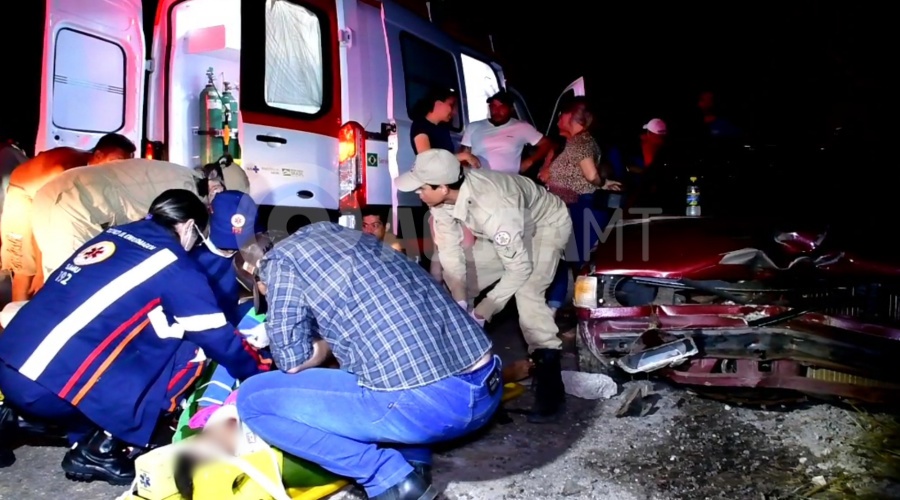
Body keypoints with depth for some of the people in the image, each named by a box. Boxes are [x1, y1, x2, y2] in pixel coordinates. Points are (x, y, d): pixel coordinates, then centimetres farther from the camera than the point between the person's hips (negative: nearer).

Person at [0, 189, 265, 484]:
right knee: (189, 348, -1)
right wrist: (257, 376, 20)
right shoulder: (173, 264, -4)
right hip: (47, 386, -8)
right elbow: (219, 340, 2)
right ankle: (99, 450, 4)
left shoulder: (114, 235, 17)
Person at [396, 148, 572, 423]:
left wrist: (482, 312, -29)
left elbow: (520, 268, -34)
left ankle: (549, 385, -19)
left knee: (527, 293, -27)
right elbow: (450, 252, -16)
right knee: (462, 280, 3)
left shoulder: (494, 209, -44)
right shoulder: (442, 197, -23)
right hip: (510, 229, 7)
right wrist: (460, 303, -20)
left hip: (547, 223, -7)